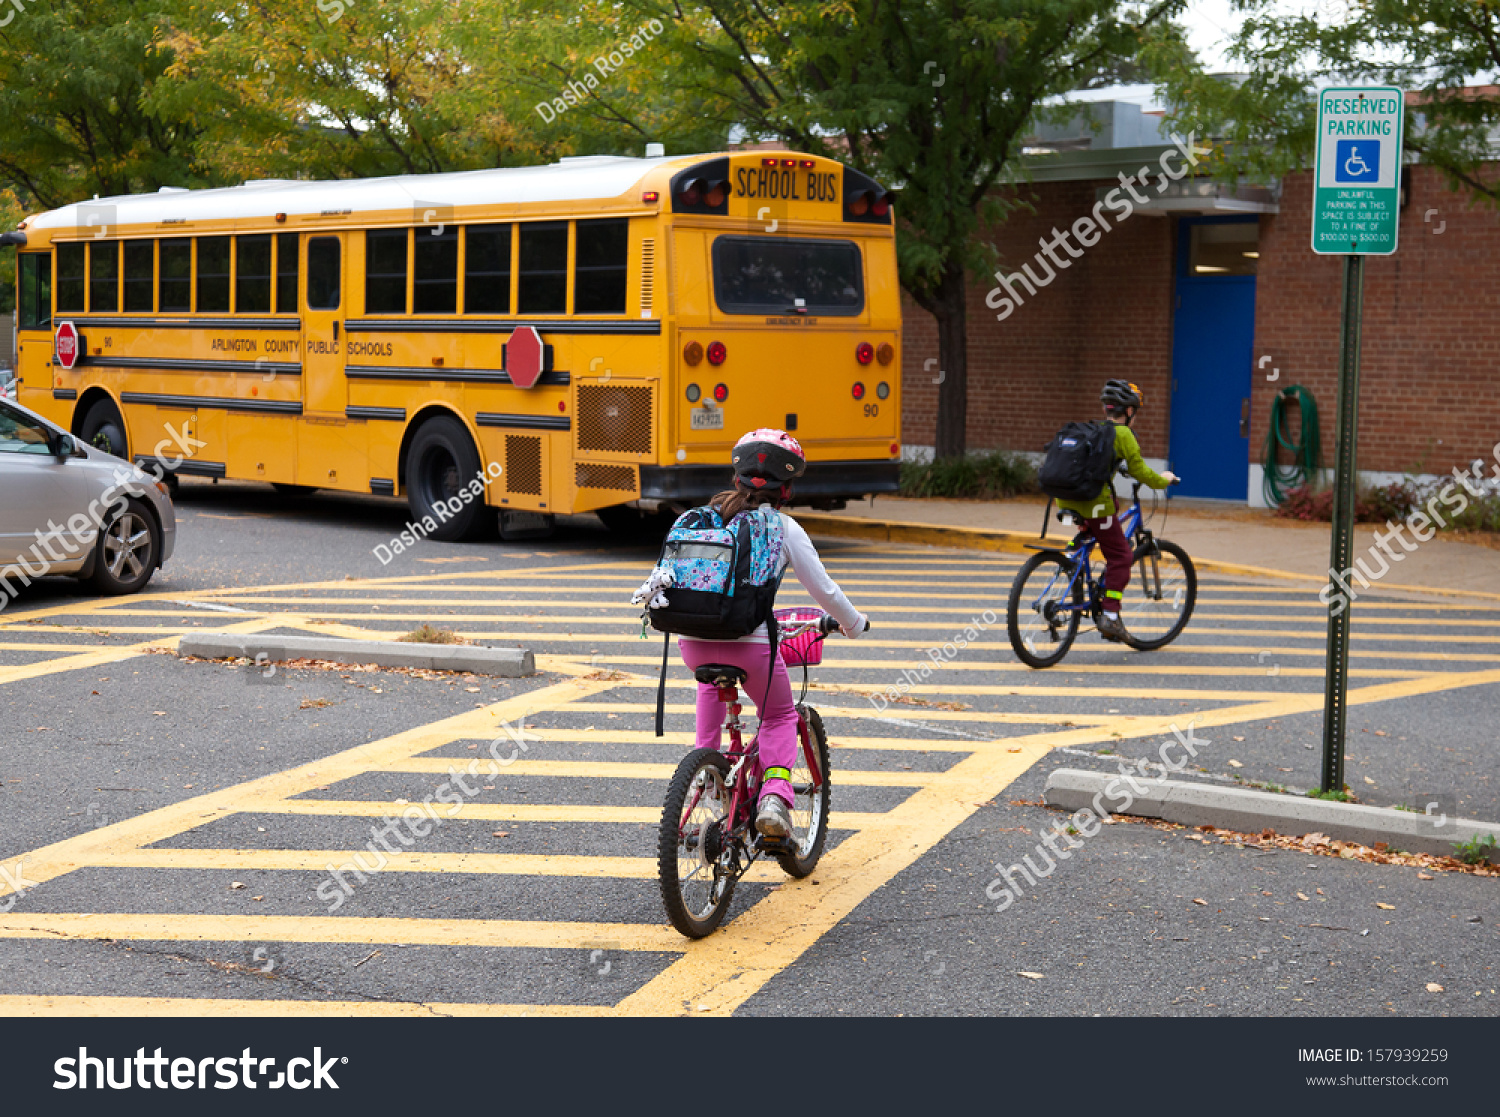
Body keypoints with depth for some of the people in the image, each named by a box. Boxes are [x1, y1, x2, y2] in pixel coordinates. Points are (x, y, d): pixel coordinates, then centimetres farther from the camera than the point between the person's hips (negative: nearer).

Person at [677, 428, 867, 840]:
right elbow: (824, 590, 8)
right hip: (749, 643, -3)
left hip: (693, 641, 3)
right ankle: (775, 797, -1)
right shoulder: (784, 529, 4)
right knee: (779, 716, 20)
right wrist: (853, 624, 26)